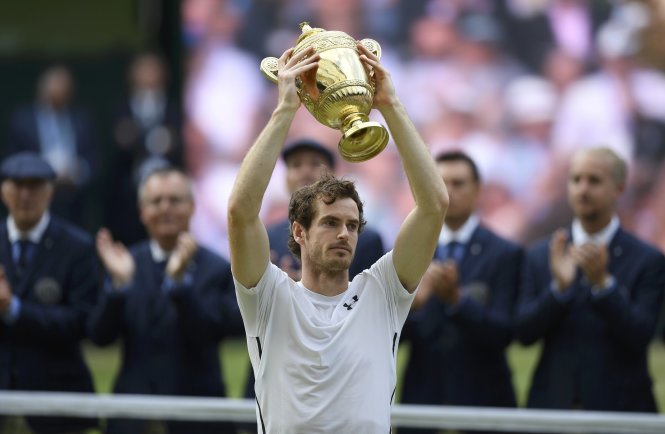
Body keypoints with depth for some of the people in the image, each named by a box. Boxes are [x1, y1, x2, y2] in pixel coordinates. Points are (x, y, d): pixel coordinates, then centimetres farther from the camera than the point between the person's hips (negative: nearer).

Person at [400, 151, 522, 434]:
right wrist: (411, 303, -18)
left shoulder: (505, 254, -1)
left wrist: (456, 298, -24)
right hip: (421, 400, 3)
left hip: (481, 401, -3)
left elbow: (503, 333, -9)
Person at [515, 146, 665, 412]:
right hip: (551, 406, 2)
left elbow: (640, 337, -10)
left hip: (619, 410, -2)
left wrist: (602, 282, -23)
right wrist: (559, 287, -17)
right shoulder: (540, 256, 8)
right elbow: (524, 333, 0)